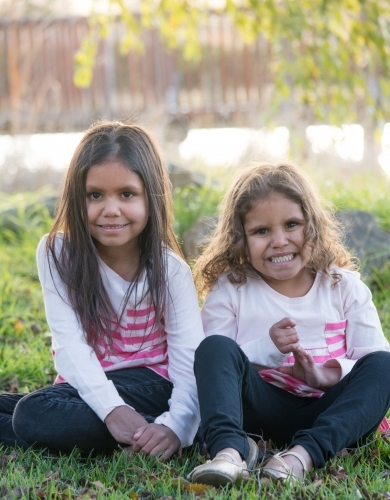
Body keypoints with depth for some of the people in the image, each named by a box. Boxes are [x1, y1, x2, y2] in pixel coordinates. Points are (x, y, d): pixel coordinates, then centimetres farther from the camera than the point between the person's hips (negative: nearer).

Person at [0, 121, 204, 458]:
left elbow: (189, 365, -15)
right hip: (85, 387, 5)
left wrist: (176, 426, -35)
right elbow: (70, 342, -15)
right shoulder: (57, 254, -5)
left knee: (36, 415, -27)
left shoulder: (169, 270, -8)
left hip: (147, 385, -5)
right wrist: (112, 409, -31)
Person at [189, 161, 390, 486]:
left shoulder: (343, 286, 8)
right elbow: (213, 362, -2)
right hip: (259, 408, -1)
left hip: (329, 413, 1)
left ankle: (306, 452, -43)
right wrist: (267, 349, -17)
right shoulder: (230, 288, 7)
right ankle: (229, 448, -48)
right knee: (216, 346, -24)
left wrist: (328, 374, -19)